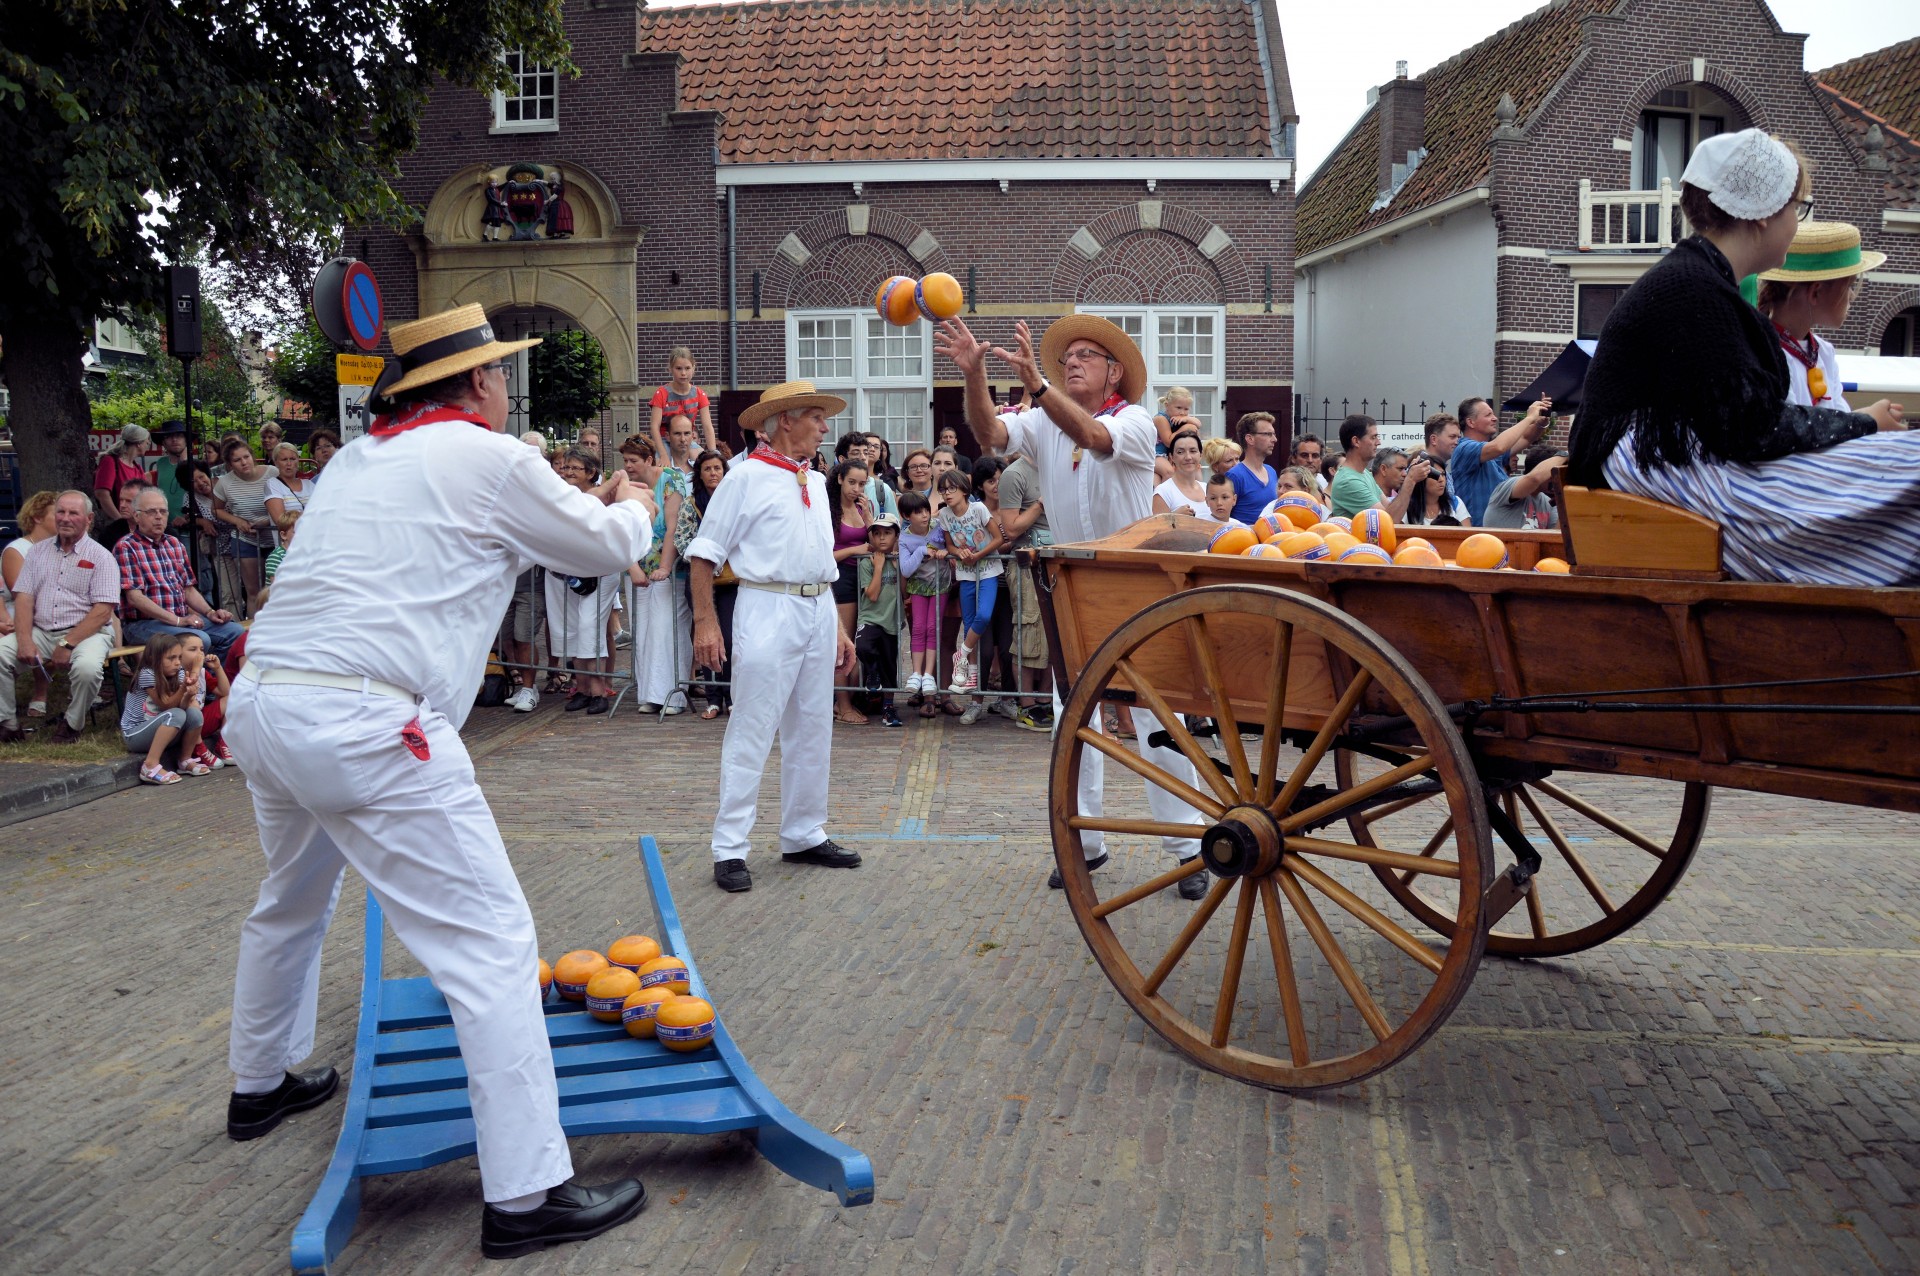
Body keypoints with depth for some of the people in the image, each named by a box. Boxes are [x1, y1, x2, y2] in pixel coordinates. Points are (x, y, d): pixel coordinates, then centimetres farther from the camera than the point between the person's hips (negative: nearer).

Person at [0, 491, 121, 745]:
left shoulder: (100, 557, 0)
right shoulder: (38, 551, 14)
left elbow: (103, 611, -9)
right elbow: (23, 598, 6)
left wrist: (67, 645, -17)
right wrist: (24, 640, -11)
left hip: (86, 632, -4)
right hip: (41, 631, 4)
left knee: (87, 666, -35)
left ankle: (72, 724, -7)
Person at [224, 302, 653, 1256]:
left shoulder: (356, 460, 18)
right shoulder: (490, 461, -2)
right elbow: (607, 549, 9)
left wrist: (581, 509, 35)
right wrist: (632, 510, 32)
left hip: (259, 703, 9)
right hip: (362, 723, -9)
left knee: (292, 901, 31)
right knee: (488, 940, -5)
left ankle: (261, 1085, 52)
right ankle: (525, 1195, -4)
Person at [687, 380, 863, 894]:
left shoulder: (816, 482, 17)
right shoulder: (747, 476, -5)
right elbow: (705, 554, -7)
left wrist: (838, 628, 18)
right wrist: (705, 621, -15)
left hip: (820, 611, 7)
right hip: (768, 607, -7)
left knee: (812, 732, 13)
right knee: (751, 731, -5)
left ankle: (803, 836, 25)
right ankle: (729, 849, 2)